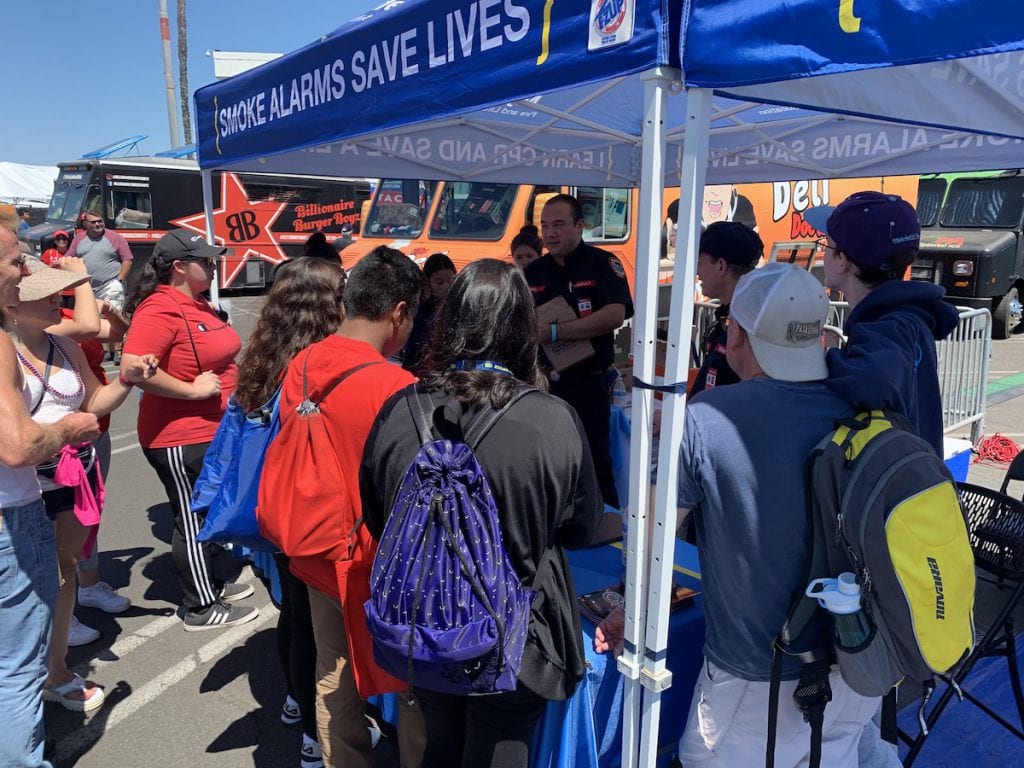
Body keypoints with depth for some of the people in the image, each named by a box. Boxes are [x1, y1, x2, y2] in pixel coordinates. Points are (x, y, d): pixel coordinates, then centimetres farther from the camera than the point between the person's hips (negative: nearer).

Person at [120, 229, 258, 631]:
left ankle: (210, 583, 38)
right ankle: (201, 608, 17)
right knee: (193, 521, 3)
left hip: (213, 431, 10)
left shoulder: (198, 304, 9)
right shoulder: (160, 308, -20)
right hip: (182, 438, -10)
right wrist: (193, 390, -25)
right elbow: (133, 368, -31)